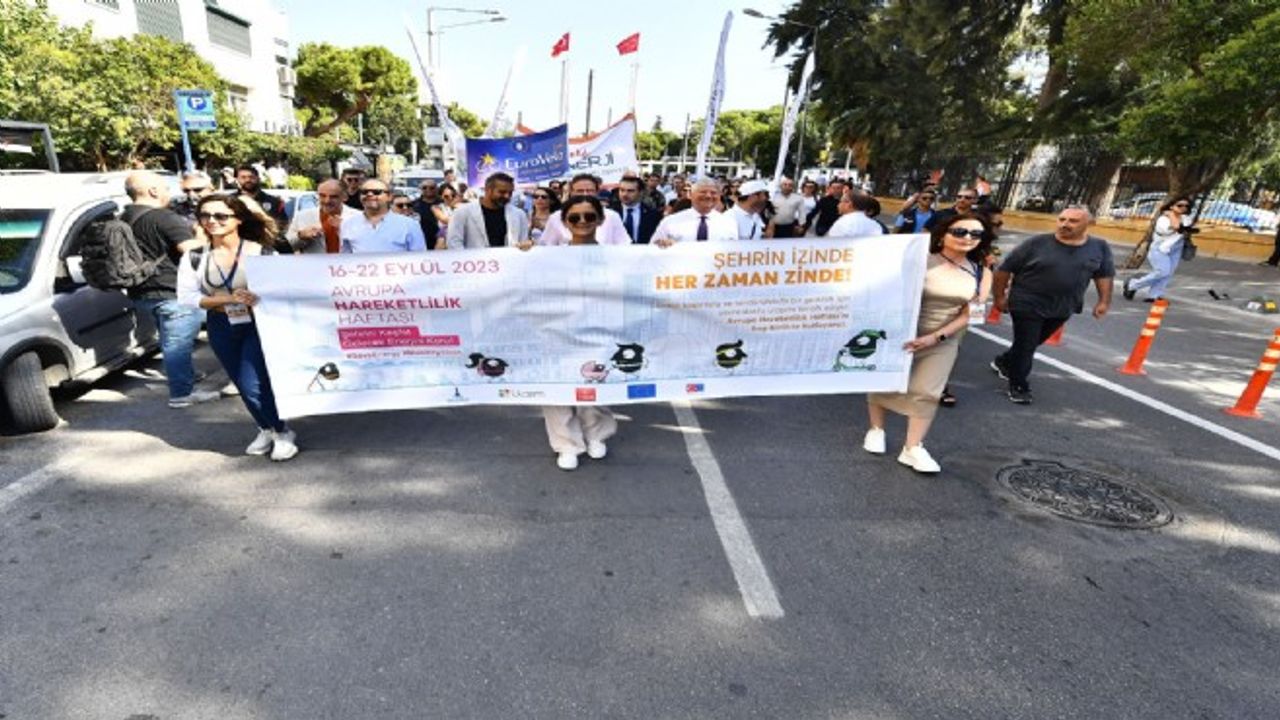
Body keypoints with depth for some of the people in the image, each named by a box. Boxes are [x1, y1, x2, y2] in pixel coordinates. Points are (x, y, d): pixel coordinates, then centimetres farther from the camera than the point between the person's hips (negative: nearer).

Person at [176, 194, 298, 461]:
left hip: (259, 323, -4)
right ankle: (266, 429, 37)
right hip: (221, 328, 5)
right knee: (243, 386, 14)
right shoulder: (194, 257, -2)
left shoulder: (261, 252, -11)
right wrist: (229, 299, -20)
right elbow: (187, 297, -6)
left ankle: (283, 432, 13)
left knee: (254, 385, -11)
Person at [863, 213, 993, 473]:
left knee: (927, 393, 0)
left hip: (944, 341, 3)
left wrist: (935, 337, -13)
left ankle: (912, 449, 7)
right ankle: (876, 430, 29)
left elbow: (968, 314, -2)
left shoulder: (982, 273, -1)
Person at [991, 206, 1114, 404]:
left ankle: (1003, 362, 40)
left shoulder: (1099, 247, 0)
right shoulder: (1036, 243, -12)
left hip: (1062, 309, 5)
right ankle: (1018, 386, 13)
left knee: (1033, 343, 17)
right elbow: (1005, 269, -7)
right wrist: (999, 296, -5)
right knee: (1025, 346, -1)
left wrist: (1104, 301, 6)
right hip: (1027, 305, -4)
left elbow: (1104, 275, 11)